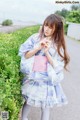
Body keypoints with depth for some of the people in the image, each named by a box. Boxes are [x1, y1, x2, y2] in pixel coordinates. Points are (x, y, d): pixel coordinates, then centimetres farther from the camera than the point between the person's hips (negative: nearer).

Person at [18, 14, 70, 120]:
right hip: (32, 78, 1)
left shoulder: (58, 45, -3)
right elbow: (25, 55, -5)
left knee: (46, 107, 9)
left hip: (48, 80, 0)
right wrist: (38, 48, -18)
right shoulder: (35, 38, -1)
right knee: (28, 102, 15)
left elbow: (57, 66, -7)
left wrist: (47, 52, -17)